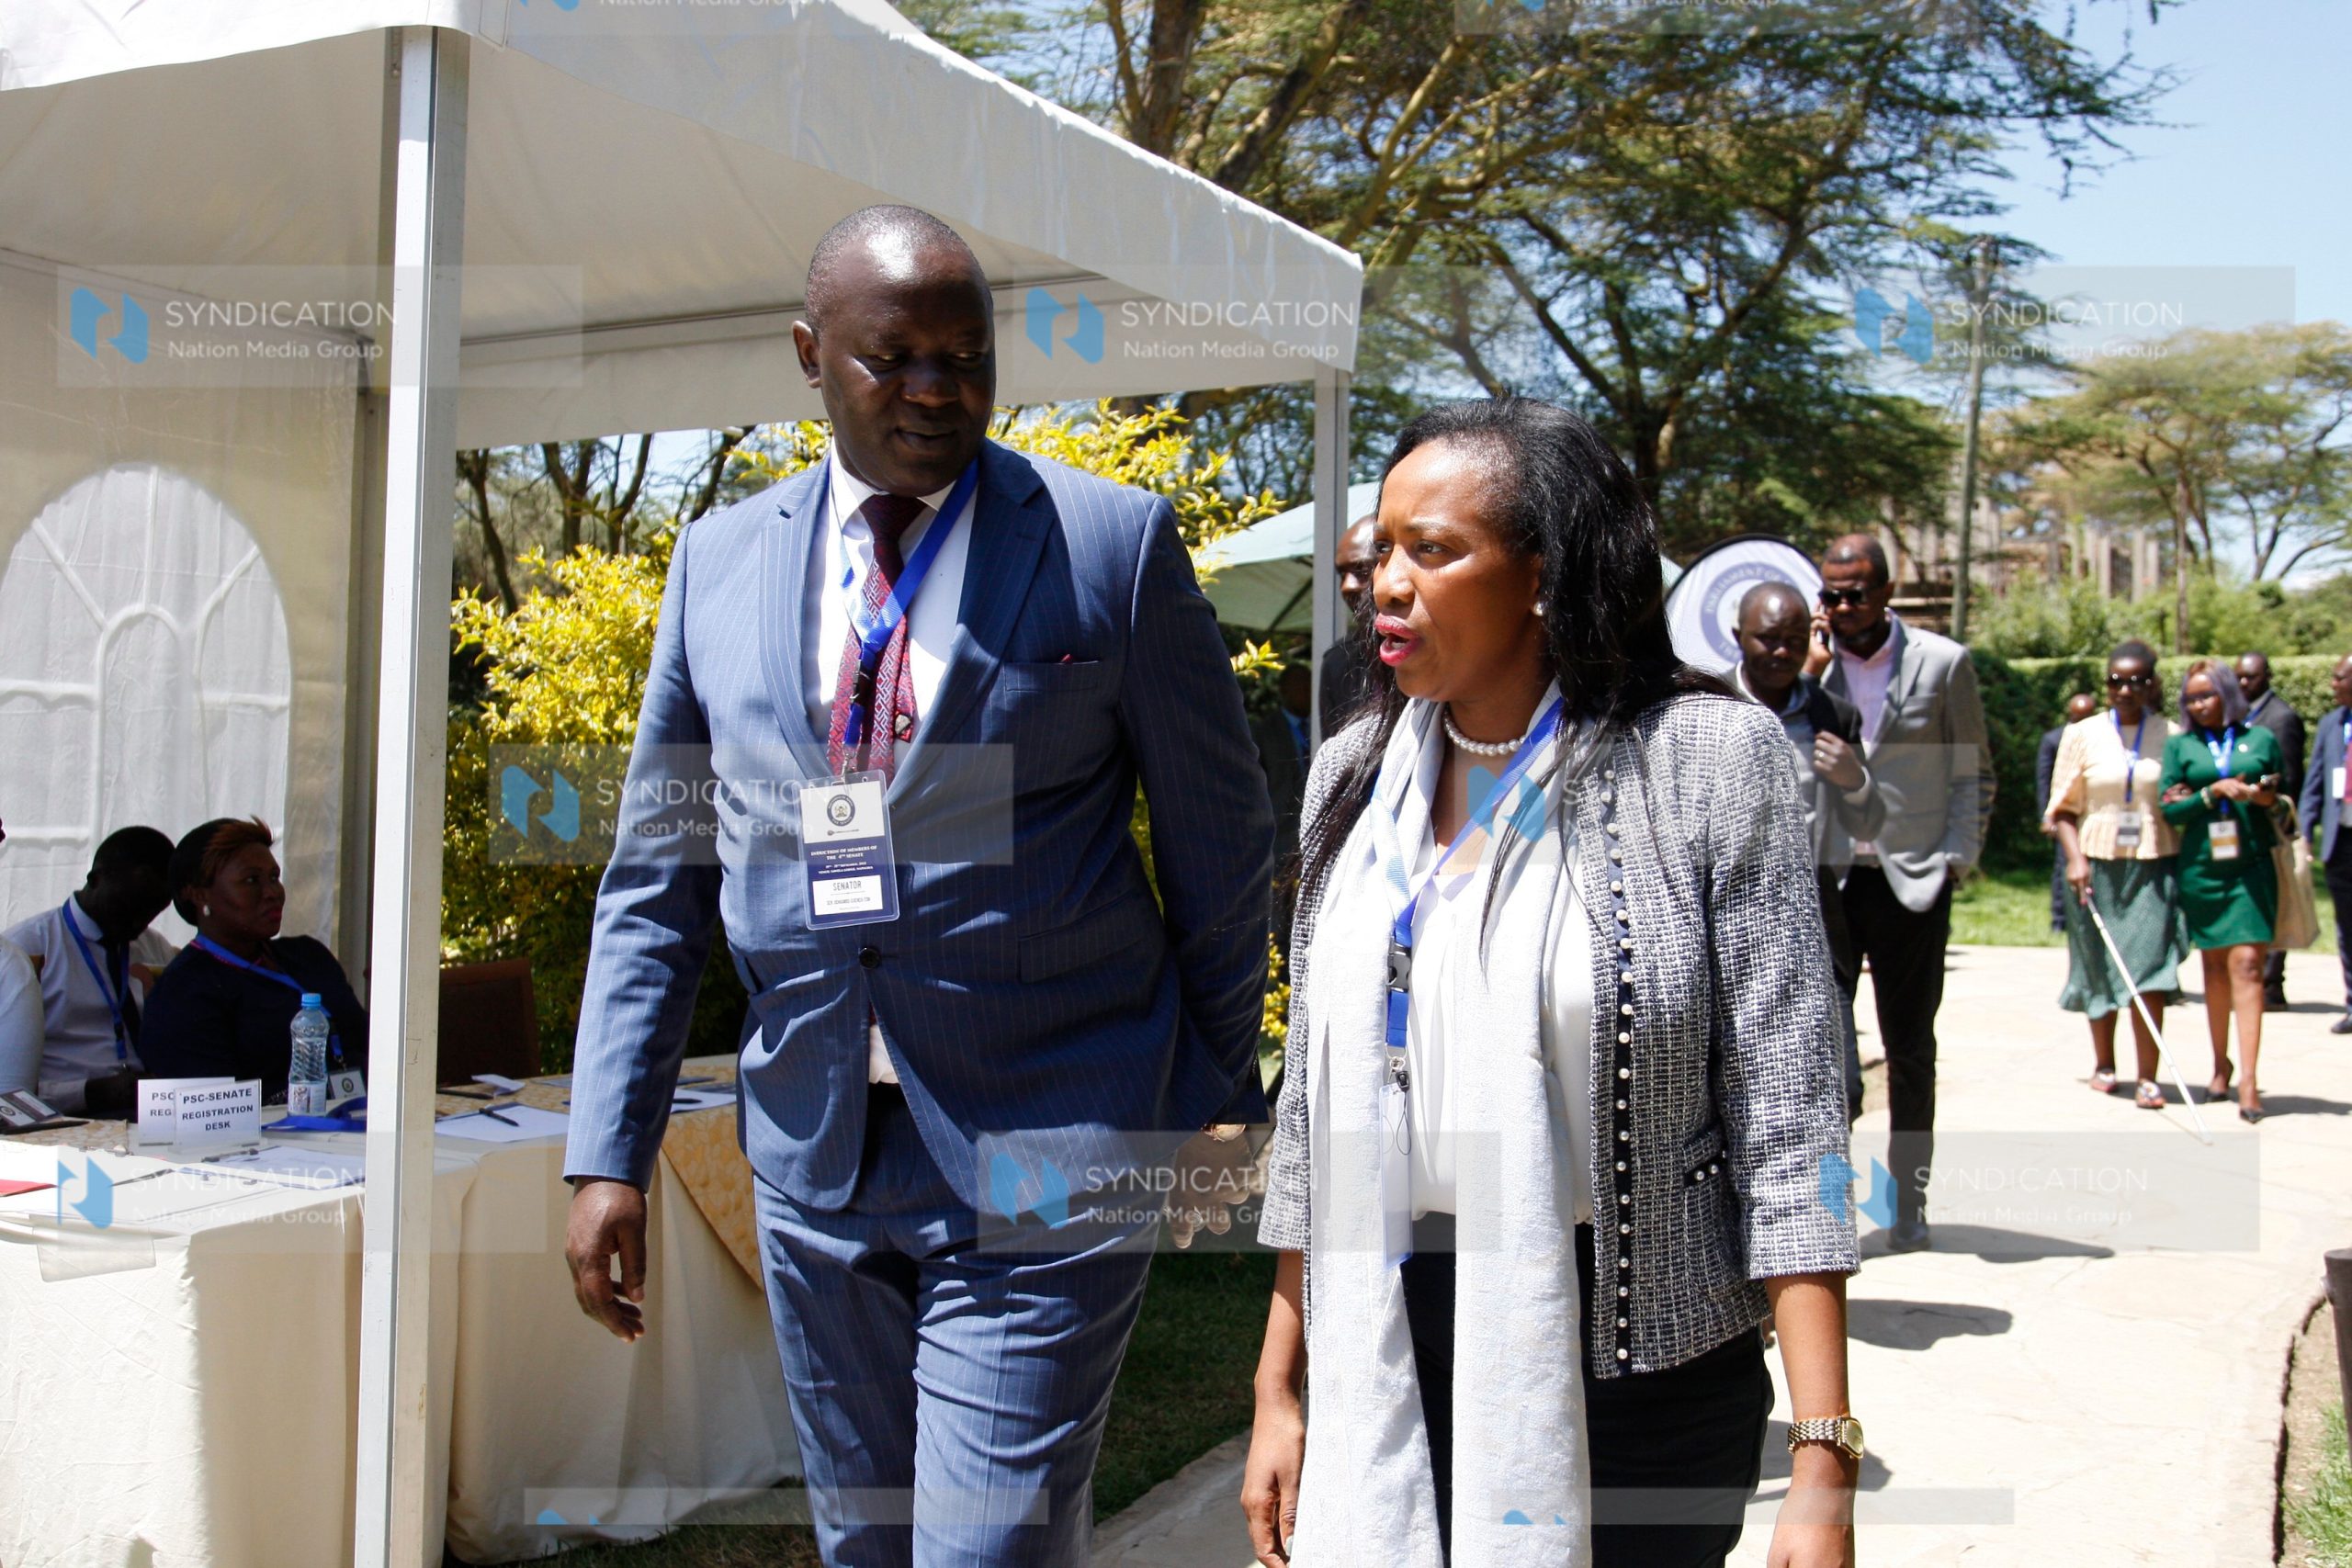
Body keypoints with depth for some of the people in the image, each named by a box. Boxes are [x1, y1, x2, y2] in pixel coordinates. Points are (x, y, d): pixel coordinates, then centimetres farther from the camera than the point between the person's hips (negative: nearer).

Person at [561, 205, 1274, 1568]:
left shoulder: (1114, 543, -4)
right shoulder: (721, 561, 6)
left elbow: (1223, 846, 1)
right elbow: (660, 882, 8)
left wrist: (1220, 1102, 5)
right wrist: (610, 1151, 4)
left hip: (1044, 1161, -4)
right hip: (814, 1154, 5)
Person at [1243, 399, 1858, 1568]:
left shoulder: (1707, 758, -11)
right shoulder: (1356, 774, 4)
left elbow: (1788, 1122, -12)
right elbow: (1315, 1108, 9)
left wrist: (1824, 1465, -16)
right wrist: (1279, 1387, 9)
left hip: (1634, 1363, -4)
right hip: (1390, 1359, 4)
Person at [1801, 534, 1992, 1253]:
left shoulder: (1943, 662, 1)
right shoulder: (1810, 664, 5)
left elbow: (1974, 775, 5)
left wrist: (1953, 859, -6)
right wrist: (1811, 673, -11)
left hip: (1911, 883, -1)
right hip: (1825, 877, 1)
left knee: (1910, 1050, 9)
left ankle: (1908, 1202, 20)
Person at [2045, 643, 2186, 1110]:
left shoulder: (2172, 736, 4)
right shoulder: (2082, 734, 4)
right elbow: (2063, 807, 4)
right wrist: (2075, 857, -8)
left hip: (2153, 869, -1)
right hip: (2097, 867, 1)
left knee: (2149, 968, -9)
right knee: (2099, 968, 8)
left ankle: (2149, 1078, -7)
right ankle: (2104, 1064, 24)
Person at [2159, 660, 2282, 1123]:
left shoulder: (2261, 739, 8)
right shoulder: (2180, 746, 9)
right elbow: (2168, 808, 2)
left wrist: (2267, 798, -8)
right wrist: (2213, 793, -12)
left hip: (2251, 866, -1)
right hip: (2201, 869, 1)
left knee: (2247, 964, -10)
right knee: (2215, 966, 9)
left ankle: (2248, 1078, -14)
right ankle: (2220, 1064, 23)